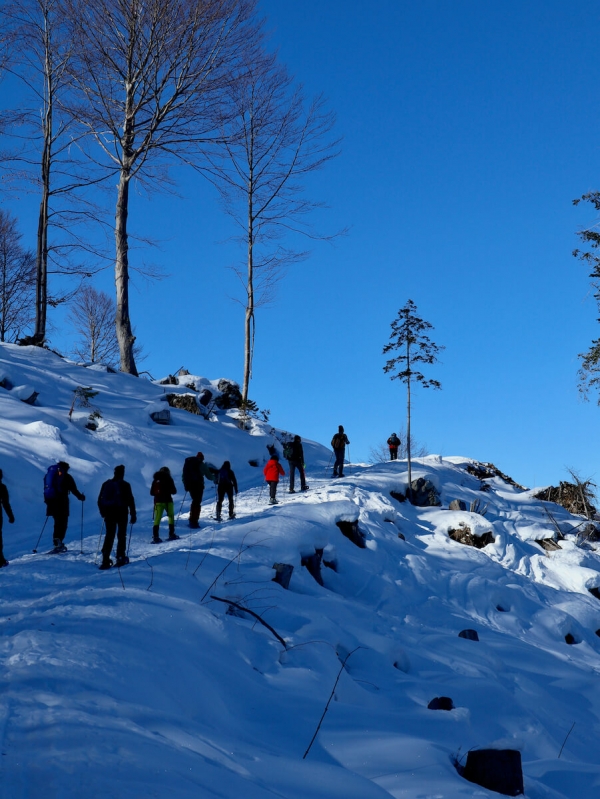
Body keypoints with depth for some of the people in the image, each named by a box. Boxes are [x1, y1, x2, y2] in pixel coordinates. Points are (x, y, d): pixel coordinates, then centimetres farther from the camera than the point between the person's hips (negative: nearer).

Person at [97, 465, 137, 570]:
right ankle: (120, 558, 5)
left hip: (109, 513, 3)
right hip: (122, 513, -3)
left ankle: (105, 559, -2)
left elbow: (100, 500, 10)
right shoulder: (125, 485, -5)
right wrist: (133, 515, -2)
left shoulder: (106, 484, 7)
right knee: (121, 535, 8)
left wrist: (103, 512, 20)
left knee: (109, 536, 8)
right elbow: (130, 500, -7)